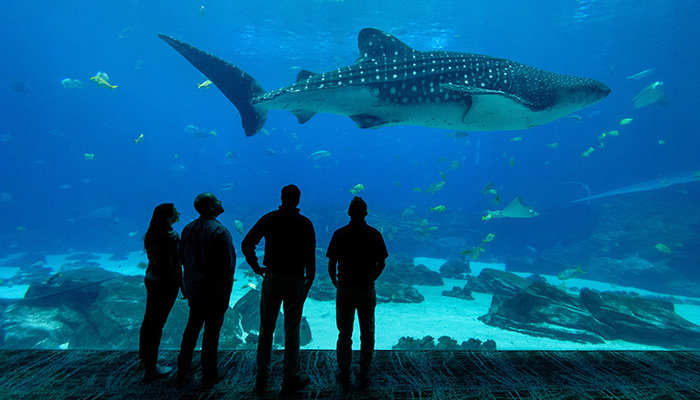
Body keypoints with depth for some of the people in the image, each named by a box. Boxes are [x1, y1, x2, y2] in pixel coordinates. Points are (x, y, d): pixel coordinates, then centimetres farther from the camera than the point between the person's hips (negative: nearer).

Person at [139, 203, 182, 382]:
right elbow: (176, 265, -21)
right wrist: (183, 286, -12)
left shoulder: (151, 234, 0)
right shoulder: (171, 237, -24)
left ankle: (145, 358, 42)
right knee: (157, 323, 3)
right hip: (166, 284, -8)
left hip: (151, 279, 8)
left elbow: (152, 257, 8)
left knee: (149, 319, 22)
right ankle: (150, 369, 17)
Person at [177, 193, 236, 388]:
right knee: (211, 330, 8)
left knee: (192, 326, 23)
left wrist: (190, 279, 19)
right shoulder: (220, 231, -21)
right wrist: (227, 290, -8)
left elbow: (182, 257, 9)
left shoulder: (188, 229, 1)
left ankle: (182, 369, 39)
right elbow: (228, 264, -21)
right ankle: (209, 375, 24)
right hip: (214, 290, -7)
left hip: (193, 288, 7)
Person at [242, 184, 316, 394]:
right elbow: (310, 256, -7)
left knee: (266, 329, 15)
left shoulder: (269, 219, 0)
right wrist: (309, 282, 3)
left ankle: (262, 377, 28)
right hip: (295, 280, -1)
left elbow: (246, 244, -5)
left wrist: (256, 267, 4)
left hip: (272, 279, 2)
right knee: (292, 330, 9)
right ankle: (290, 378, 21)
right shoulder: (305, 223, -4)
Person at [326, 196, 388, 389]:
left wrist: (335, 282, 10)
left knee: (344, 333, 13)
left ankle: (344, 375, 25)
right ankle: (364, 376, 26)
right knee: (367, 333, 15)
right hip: (367, 289, 1)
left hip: (345, 288, 0)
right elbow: (381, 264, -2)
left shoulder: (339, 234, -7)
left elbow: (331, 265, -7)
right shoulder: (374, 234, -5)